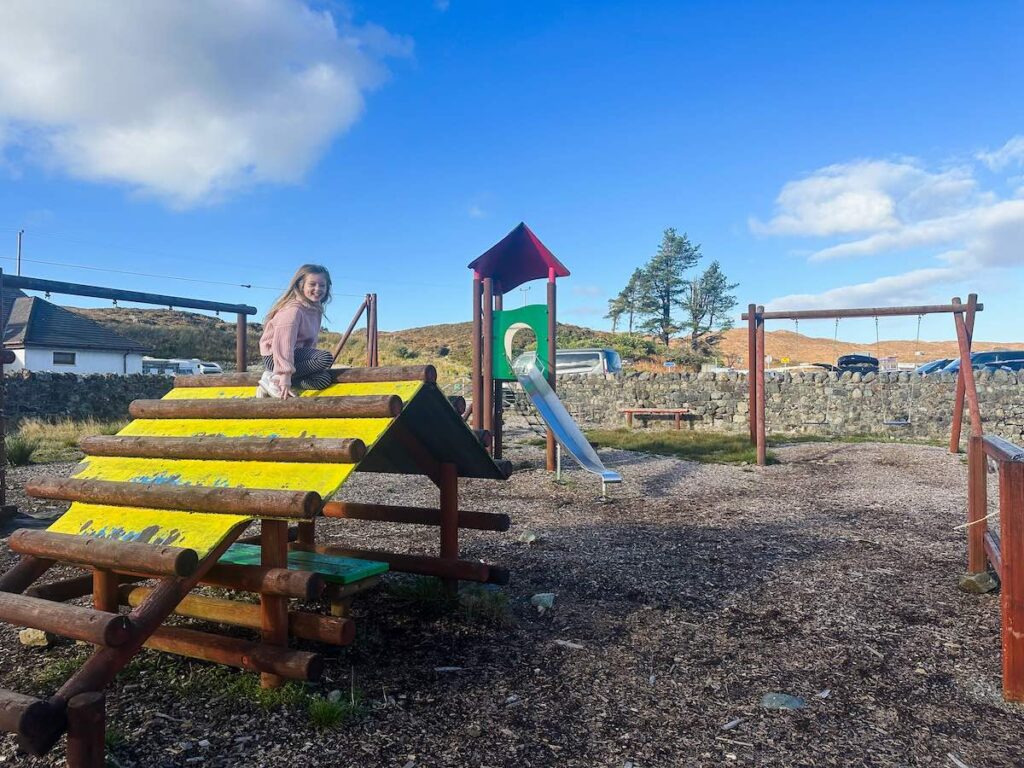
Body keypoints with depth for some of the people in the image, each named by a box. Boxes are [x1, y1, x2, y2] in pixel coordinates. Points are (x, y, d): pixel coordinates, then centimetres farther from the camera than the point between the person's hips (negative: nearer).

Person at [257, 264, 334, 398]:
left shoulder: (316, 309, 7)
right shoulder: (293, 309, -20)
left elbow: (310, 340, 11)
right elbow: (284, 343, -29)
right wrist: (285, 377, -36)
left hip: (295, 353, 9)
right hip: (274, 356, -9)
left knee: (324, 379, -12)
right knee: (326, 358, -26)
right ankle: (276, 378, -19)